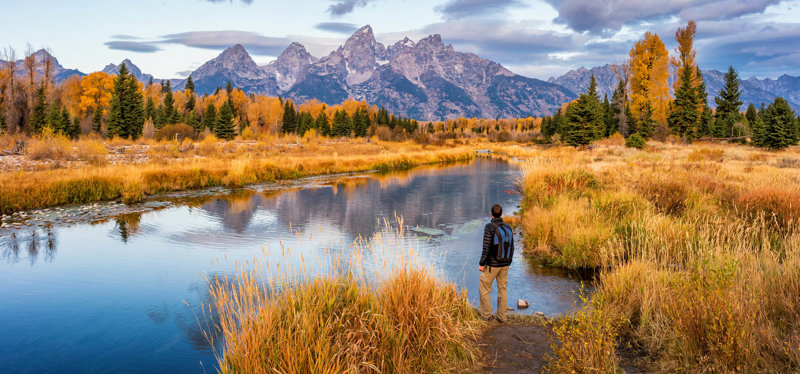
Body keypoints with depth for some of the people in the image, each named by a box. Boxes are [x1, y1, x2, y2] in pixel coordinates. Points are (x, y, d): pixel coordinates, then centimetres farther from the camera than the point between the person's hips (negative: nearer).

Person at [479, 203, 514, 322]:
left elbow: (486, 247, -19)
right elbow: (511, 247, 7)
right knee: (502, 289, 14)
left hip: (492, 264, -6)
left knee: (484, 288, 10)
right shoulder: (508, 228, 2)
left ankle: (487, 314, 13)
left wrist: (481, 264, -11)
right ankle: (502, 316, 18)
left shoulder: (489, 227, -17)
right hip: (505, 264, 6)